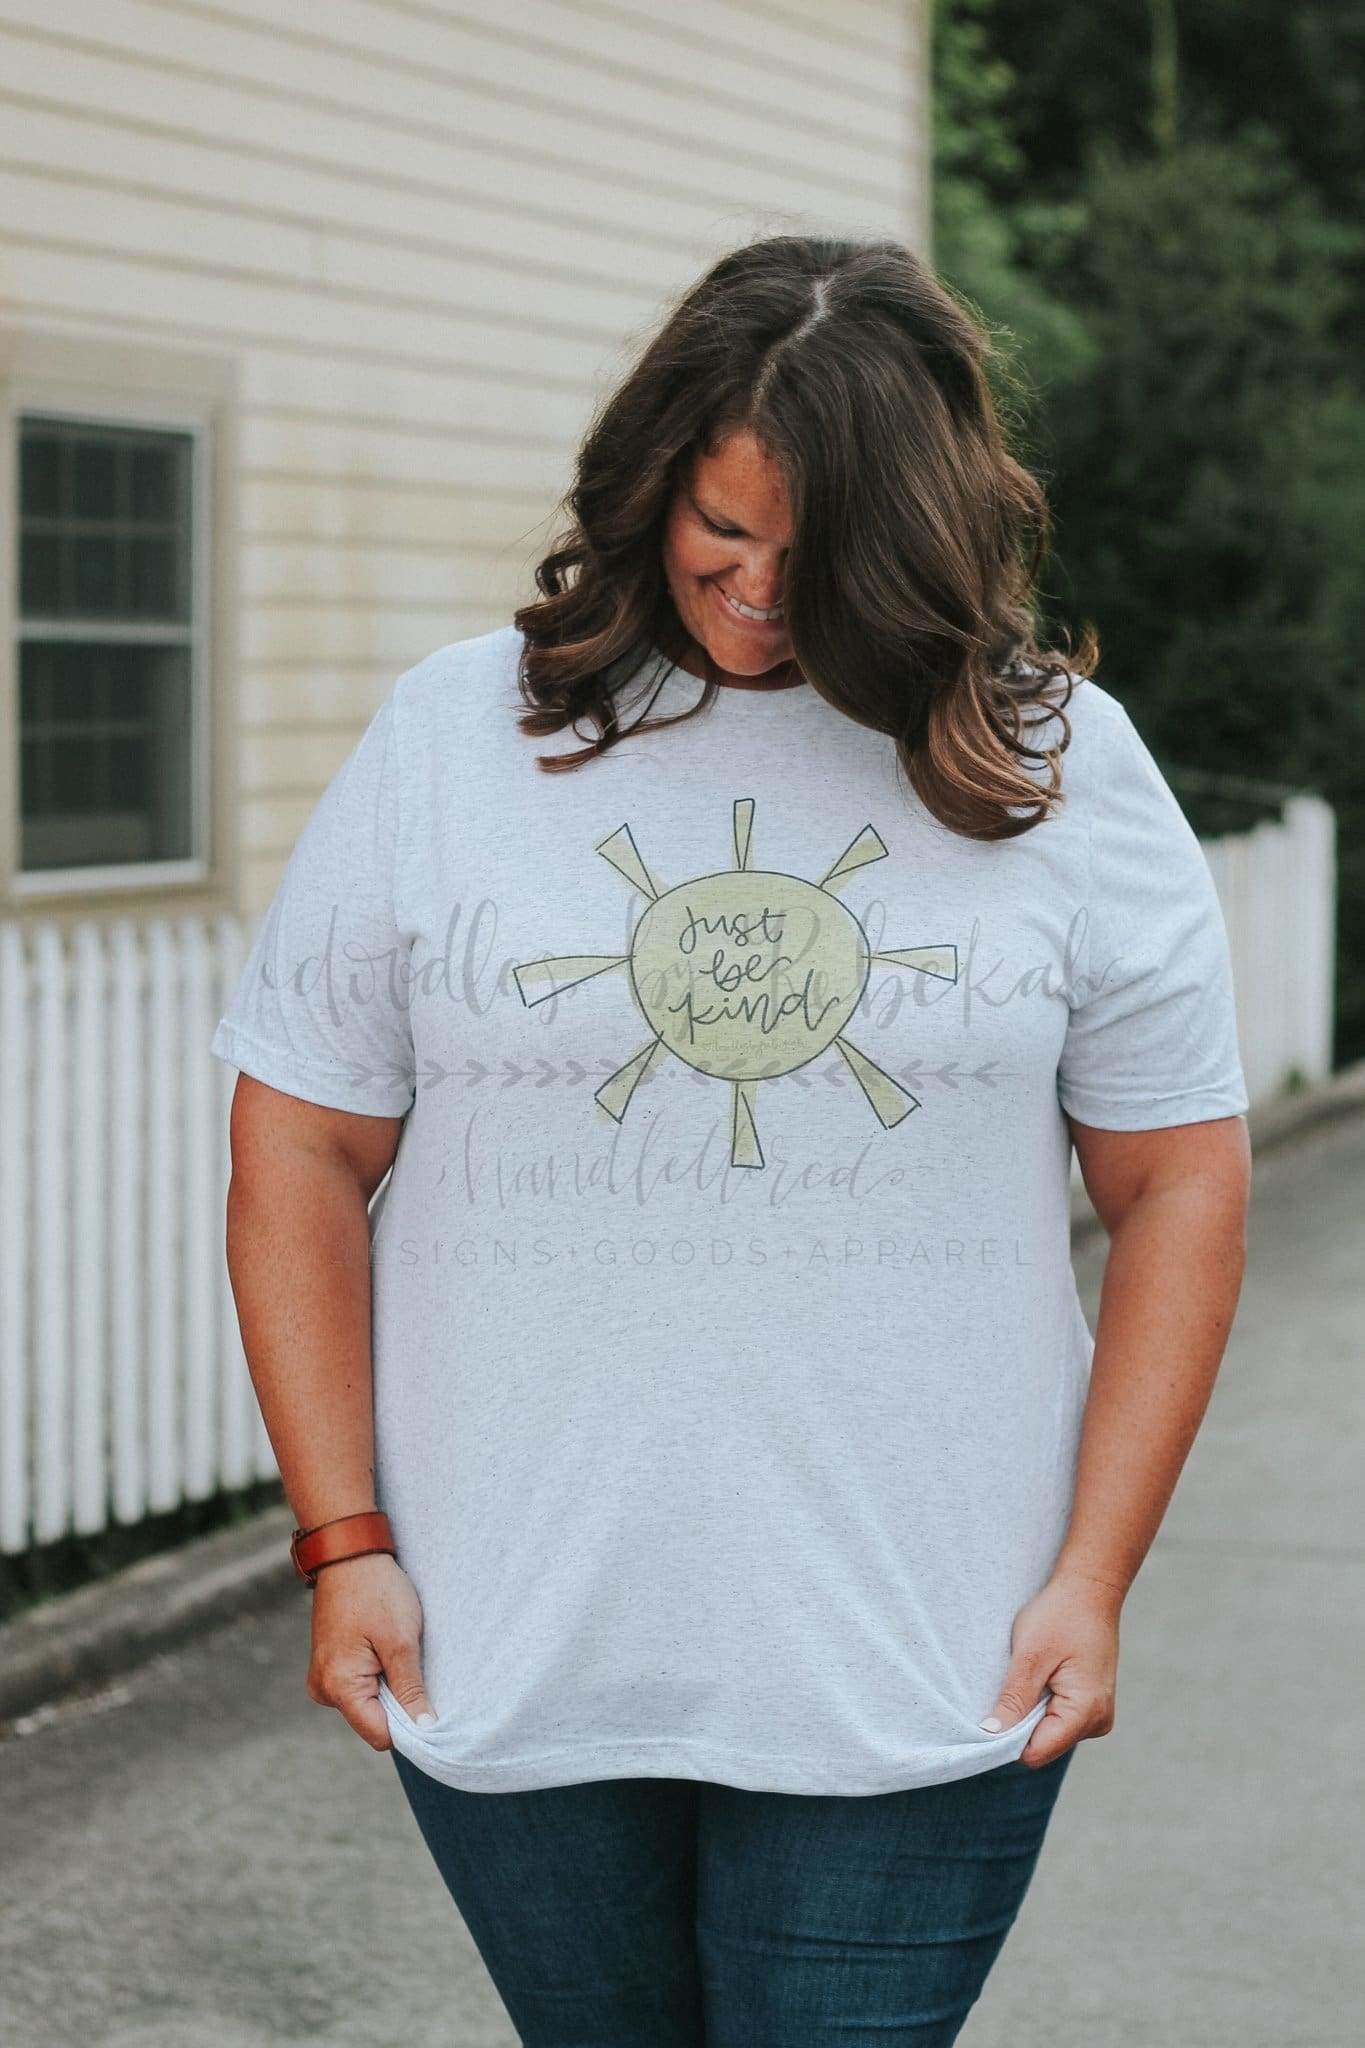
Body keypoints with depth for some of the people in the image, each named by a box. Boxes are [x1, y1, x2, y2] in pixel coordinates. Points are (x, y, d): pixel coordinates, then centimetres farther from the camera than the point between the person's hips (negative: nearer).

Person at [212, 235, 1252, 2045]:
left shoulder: (1060, 766, 2)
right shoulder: (454, 739, 1)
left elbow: (1178, 1181, 4)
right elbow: (301, 1152, 3)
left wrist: (1094, 1577, -2)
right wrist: (344, 1543, -2)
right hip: (508, 1668, 1)